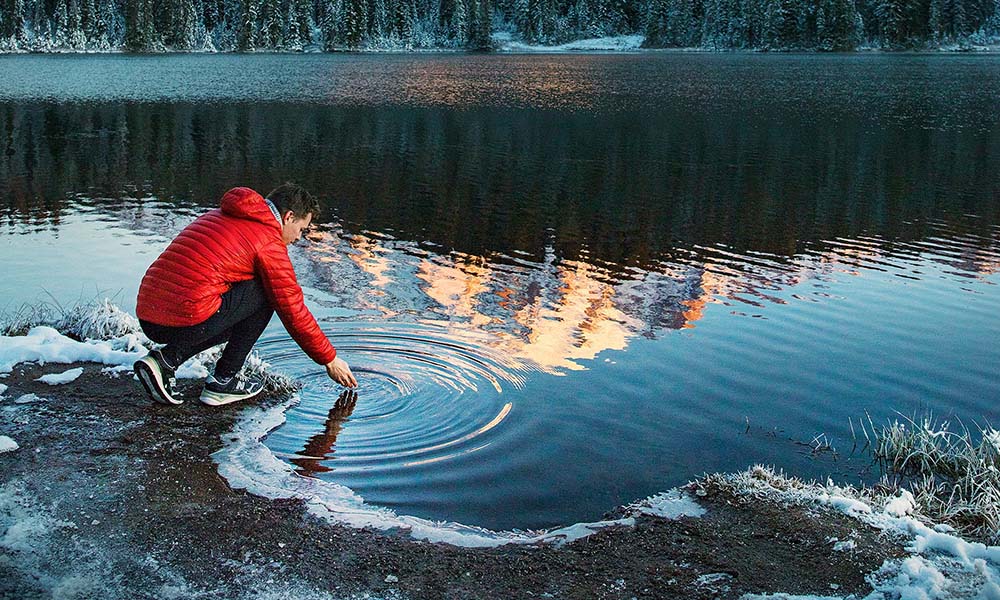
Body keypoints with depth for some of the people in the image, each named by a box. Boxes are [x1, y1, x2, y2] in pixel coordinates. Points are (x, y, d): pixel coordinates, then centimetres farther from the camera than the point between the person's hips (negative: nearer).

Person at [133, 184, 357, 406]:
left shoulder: (219, 215, 22)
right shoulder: (270, 243, -2)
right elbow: (294, 311, 1)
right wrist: (330, 359, 12)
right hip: (187, 321, -8)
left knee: (232, 323, 30)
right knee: (264, 294, 7)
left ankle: (166, 360, 9)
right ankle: (224, 381, 8)